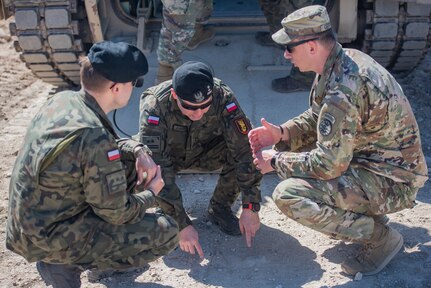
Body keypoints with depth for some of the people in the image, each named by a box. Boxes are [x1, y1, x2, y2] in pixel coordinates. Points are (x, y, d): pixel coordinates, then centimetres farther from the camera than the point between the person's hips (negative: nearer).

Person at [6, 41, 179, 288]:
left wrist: (139, 151, -2)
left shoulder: (63, 100, -5)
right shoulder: (94, 137, -31)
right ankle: (65, 265, 0)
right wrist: (152, 193, 0)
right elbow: (118, 212, -19)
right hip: (48, 237, -8)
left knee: (131, 163, 11)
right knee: (167, 233, -9)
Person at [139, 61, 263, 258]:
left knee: (248, 148, -27)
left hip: (204, 153, 2)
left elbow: (245, 150, -28)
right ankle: (164, 212, -1)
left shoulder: (223, 98, -30)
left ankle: (219, 207, -4)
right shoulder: (154, 107, -35)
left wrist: (250, 208, -31)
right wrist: (183, 224, -40)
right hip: (167, 155, -1)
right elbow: (157, 171, -38)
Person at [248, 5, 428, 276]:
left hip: (391, 182, -10)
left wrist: (275, 162, -14)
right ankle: (364, 212, 16)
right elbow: (317, 117, 14)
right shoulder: (346, 59, 0)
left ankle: (380, 236, -5)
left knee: (288, 195, -24)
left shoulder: (344, 89, -30)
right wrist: (281, 133, -2)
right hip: (370, 159, 10)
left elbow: (328, 164, -28)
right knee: (288, 149, 12)